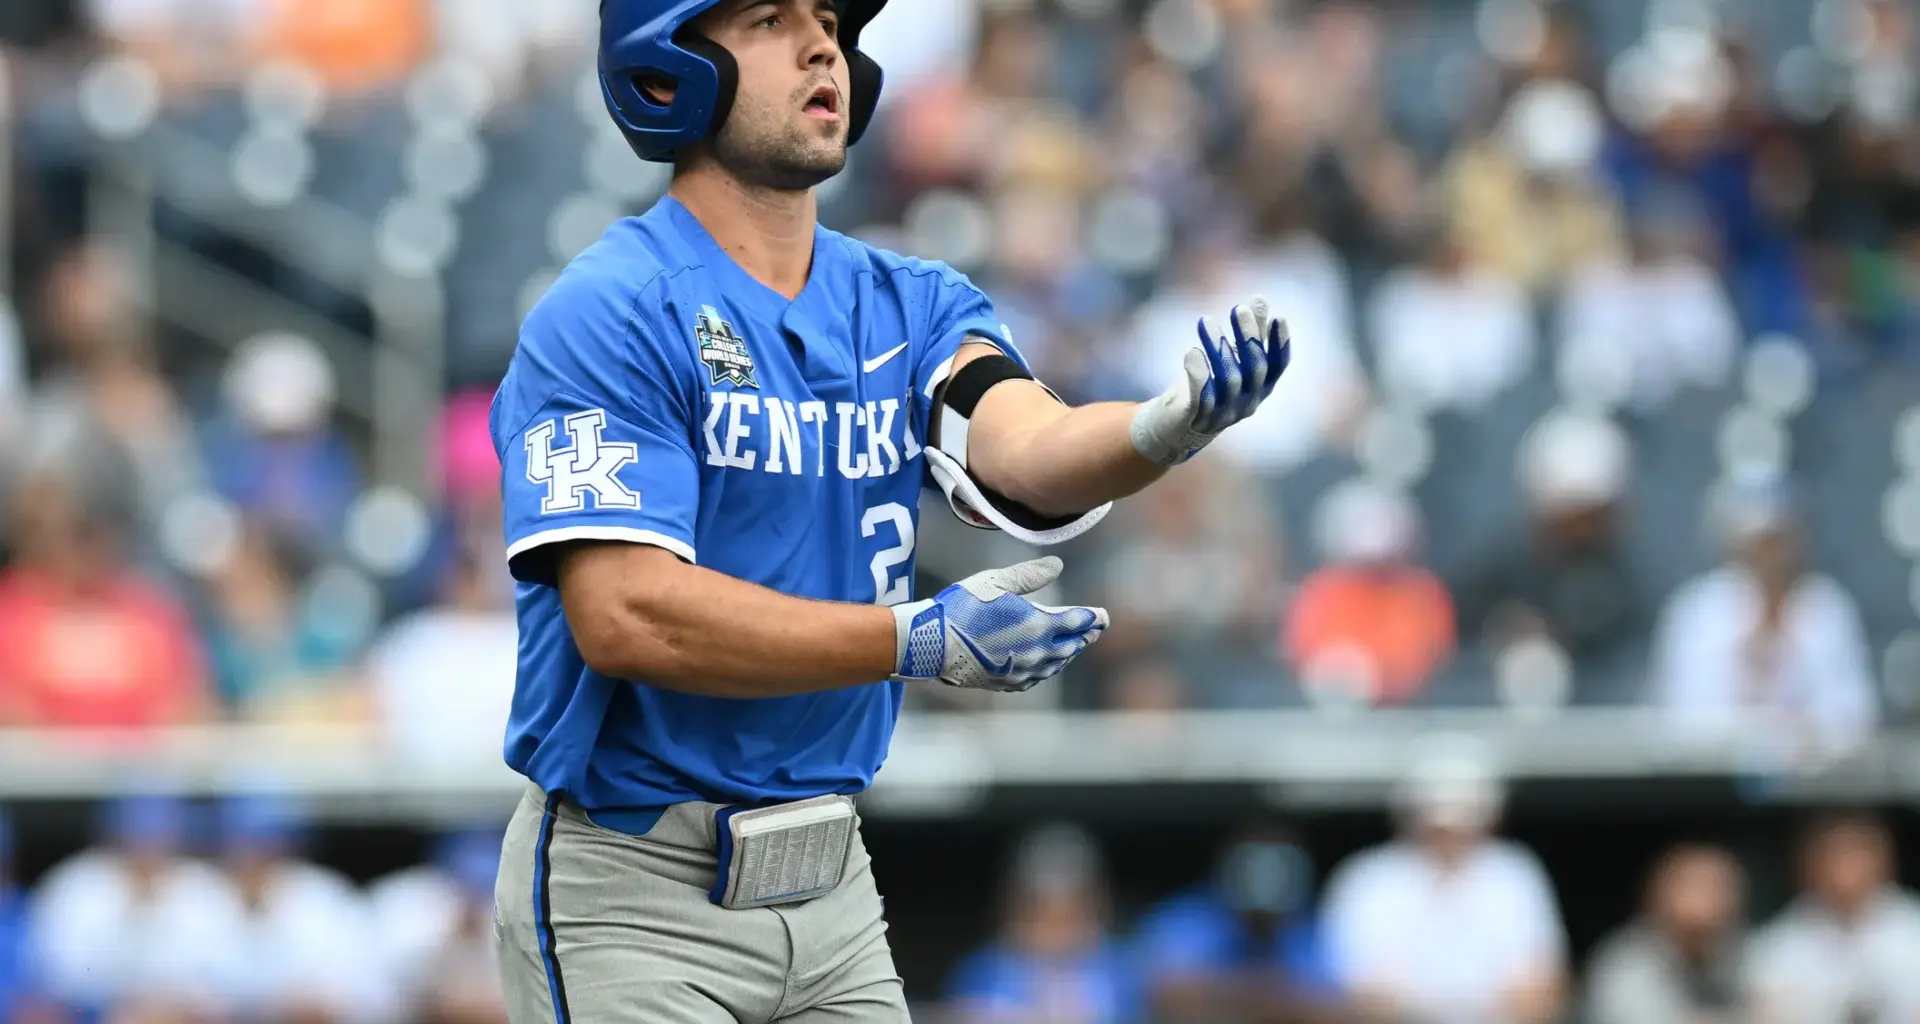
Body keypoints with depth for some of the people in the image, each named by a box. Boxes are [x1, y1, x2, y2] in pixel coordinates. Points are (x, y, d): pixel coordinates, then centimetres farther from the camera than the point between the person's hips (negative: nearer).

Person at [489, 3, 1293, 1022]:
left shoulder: (907, 305, 7)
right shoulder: (609, 315, -12)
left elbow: (1027, 455, -12)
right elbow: (625, 618, -22)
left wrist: (1170, 425, -34)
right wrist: (918, 642, -25)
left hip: (832, 893, 6)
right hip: (633, 894, -6)